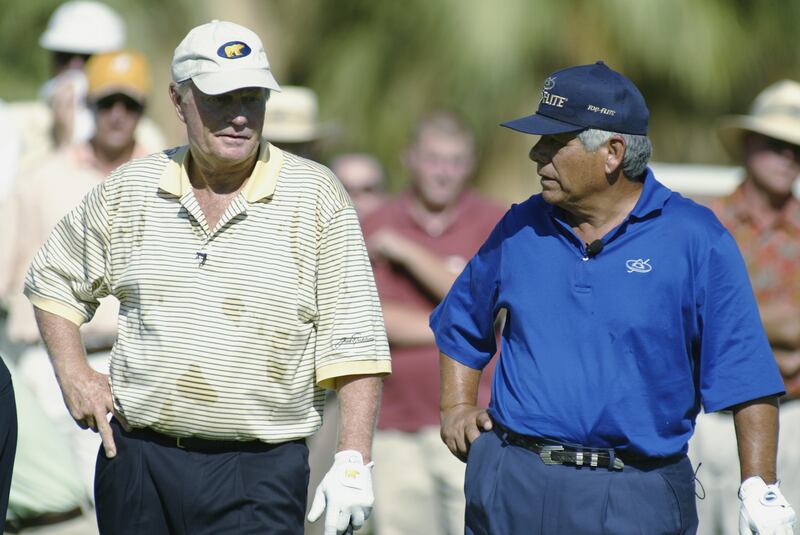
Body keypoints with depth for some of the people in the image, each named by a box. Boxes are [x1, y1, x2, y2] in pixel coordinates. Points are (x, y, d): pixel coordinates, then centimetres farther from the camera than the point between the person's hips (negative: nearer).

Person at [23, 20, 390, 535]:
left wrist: (353, 462, -12)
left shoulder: (316, 197, -2)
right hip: (137, 457, 3)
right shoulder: (129, 189, 7)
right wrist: (73, 373, 8)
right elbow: (54, 279, 23)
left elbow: (353, 342, -5)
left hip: (260, 474, -3)